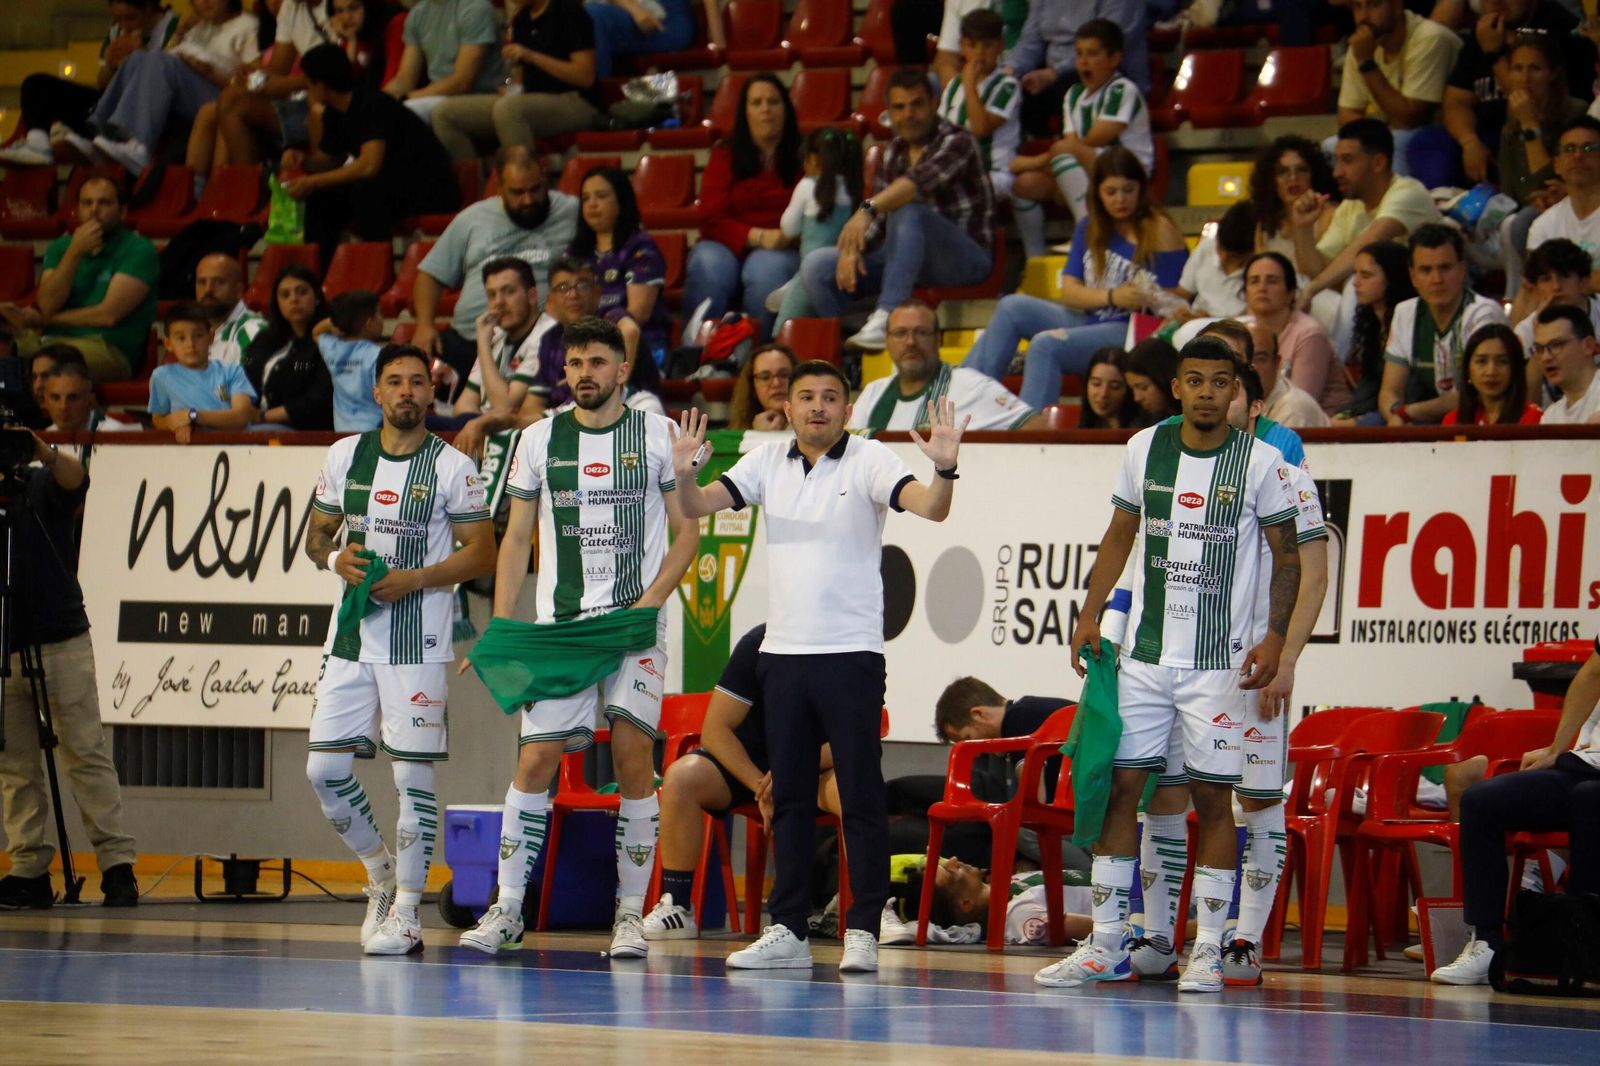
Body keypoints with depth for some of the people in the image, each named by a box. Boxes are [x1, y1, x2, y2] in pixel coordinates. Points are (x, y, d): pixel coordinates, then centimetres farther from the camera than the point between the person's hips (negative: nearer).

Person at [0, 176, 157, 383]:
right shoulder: (61, 247, 18)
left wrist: (40, 320, 1)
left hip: (110, 349, -5)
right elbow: (47, 306, 2)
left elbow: (108, 315, -8)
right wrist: (75, 252, -7)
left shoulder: (139, 250, 1)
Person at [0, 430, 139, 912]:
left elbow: (75, 479, -23)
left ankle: (117, 864, -6)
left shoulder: (43, 486, 0)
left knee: (86, 754, -6)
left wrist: (45, 454, -43)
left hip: (61, 642, -3)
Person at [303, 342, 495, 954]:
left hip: (416, 643, -4)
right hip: (351, 635, 5)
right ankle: (380, 870, 22)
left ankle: (405, 912, 2)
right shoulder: (346, 455, 10)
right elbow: (316, 533, 18)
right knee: (325, 768, 0)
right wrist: (334, 558, -6)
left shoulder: (452, 468, -3)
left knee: (413, 775, -5)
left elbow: (482, 553, -4)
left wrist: (412, 579, -15)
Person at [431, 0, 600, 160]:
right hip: (533, 102, 8)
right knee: (444, 113, -6)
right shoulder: (521, 19, 15)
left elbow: (585, 76, -14)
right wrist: (512, 90, -1)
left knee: (507, 108, -38)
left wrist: (531, 56, -17)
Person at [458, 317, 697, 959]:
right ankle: (507, 910, 4)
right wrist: (499, 628, 4)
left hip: (635, 623, -2)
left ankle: (630, 913, 0)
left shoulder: (657, 435, 4)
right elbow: (517, 538, 12)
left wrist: (651, 600, -9)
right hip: (556, 627, 2)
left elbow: (687, 531, 5)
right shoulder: (539, 441, 9)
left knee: (633, 757, -7)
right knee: (535, 760, -3)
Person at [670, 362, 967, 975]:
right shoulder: (768, 463, 9)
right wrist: (684, 474, -18)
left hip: (851, 653, -5)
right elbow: (698, 507, 4)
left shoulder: (869, 462, -4)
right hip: (783, 650, 5)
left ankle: (862, 931, -1)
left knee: (861, 798, -3)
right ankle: (787, 931, 13)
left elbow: (931, 508, -16)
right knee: (788, 798, 8)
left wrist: (945, 470, -37)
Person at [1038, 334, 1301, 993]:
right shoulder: (1145, 449, 6)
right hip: (1144, 653, 3)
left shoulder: (1261, 461, -4)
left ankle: (1208, 949, 3)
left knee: (1212, 795, -2)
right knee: (1120, 785, 1)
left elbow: (1286, 554, 1)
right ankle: (1106, 945, 6)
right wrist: (1091, 614, 7)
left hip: (1220, 661, -3)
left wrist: (1274, 636, -10)